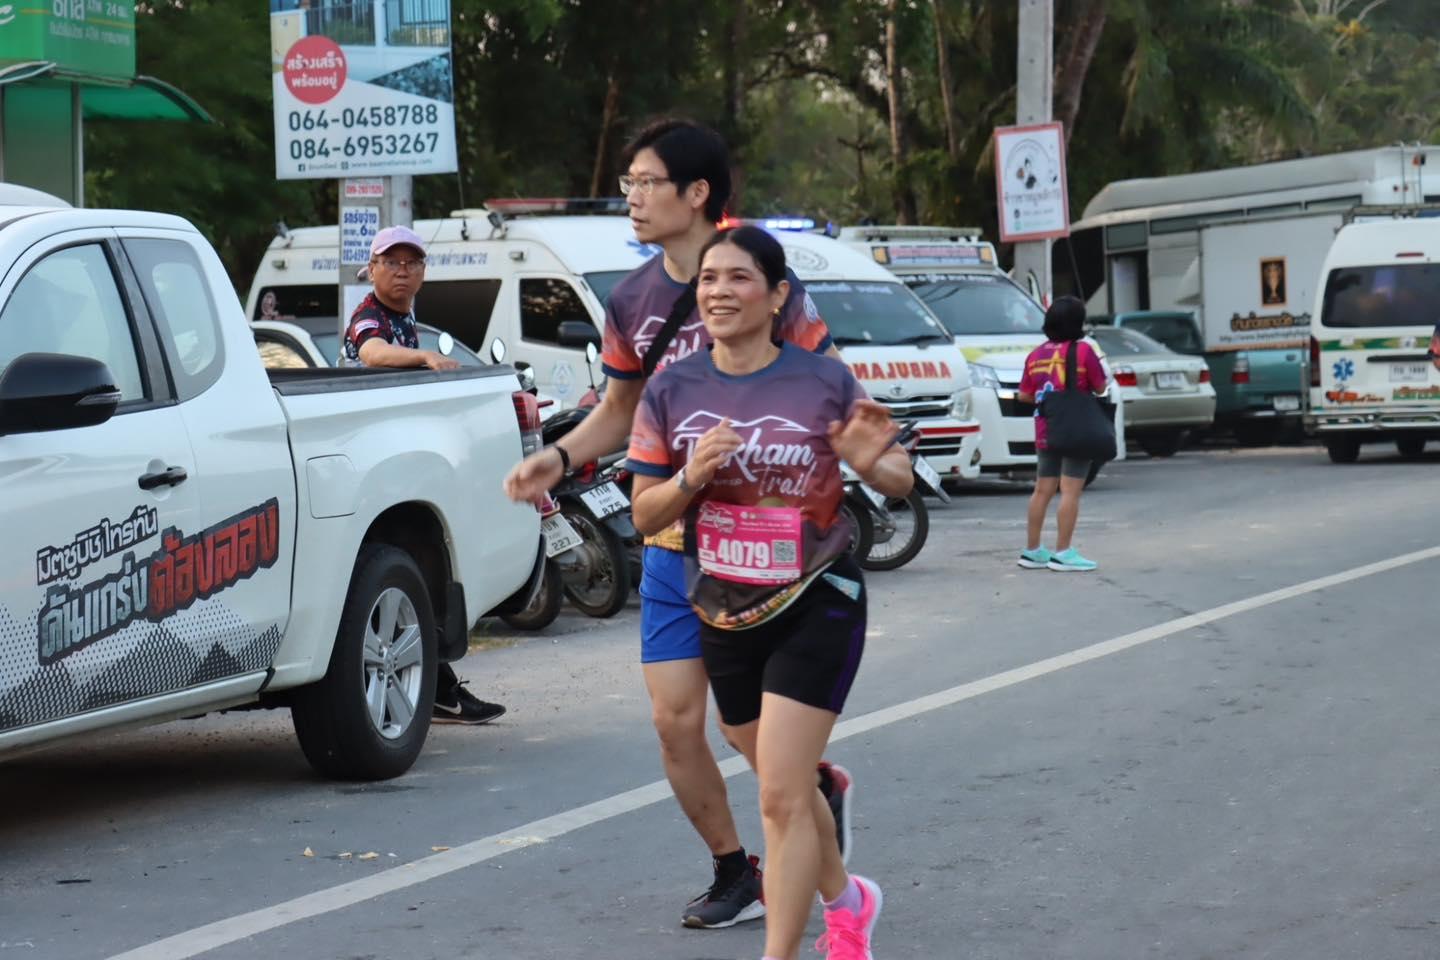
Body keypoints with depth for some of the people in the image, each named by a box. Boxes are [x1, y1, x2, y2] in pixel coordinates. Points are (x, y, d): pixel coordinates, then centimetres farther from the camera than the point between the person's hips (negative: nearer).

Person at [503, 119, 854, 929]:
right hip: (673, 547, 5)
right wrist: (559, 457, 1)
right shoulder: (633, 301, 5)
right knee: (675, 720, 0)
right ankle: (735, 874, 18)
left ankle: (822, 786, 31)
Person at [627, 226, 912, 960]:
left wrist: (870, 464, -23)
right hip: (724, 614, 4)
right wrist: (691, 477, -19)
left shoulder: (825, 382, -11)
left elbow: (901, 481, 0)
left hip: (816, 604, -4)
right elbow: (644, 515, 1)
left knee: (782, 794, -13)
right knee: (785, 785, 20)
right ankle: (845, 900, 46)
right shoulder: (670, 391, -3)